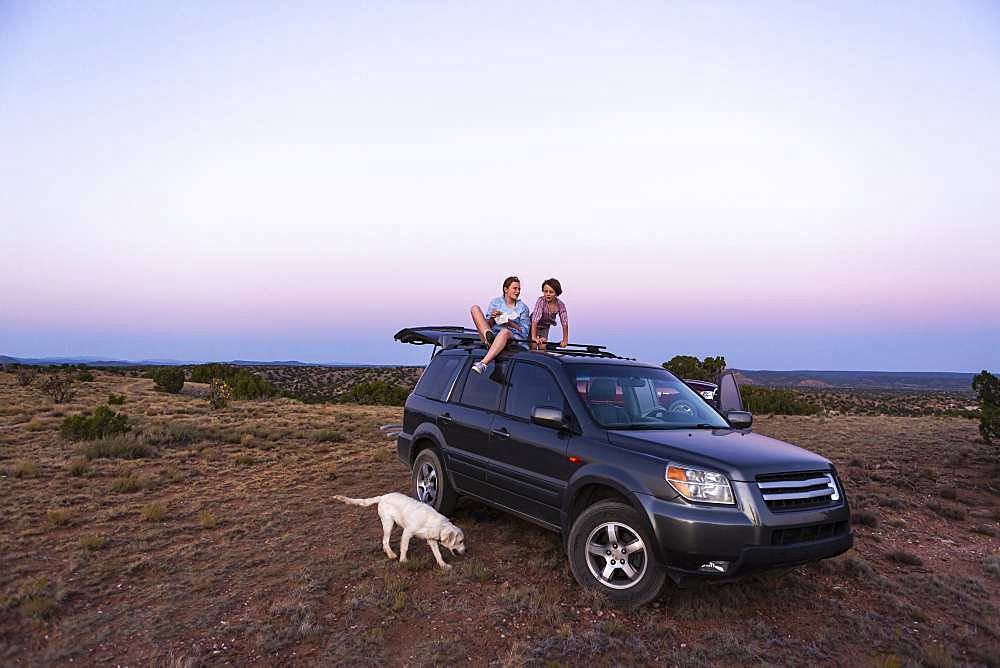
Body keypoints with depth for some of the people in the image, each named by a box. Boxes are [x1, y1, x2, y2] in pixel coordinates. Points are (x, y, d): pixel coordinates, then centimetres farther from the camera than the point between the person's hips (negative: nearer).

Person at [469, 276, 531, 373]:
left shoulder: (523, 307, 11)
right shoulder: (495, 302, 15)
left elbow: (525, 331, 5)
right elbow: (488, 324, 13)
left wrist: (509, 322, -9)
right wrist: (492, 318, -9)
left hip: (511, 337, -3)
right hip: (492, 334, 3)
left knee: (505, 331, -41)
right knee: (475, 308, -9)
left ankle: (483, 363, -54)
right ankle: (488, 335, -34)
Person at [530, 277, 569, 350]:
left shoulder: (560, 304, -22)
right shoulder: (541, 301, -32)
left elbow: (564, 323, -19)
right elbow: (535, 320, -40)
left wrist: (565, 340, -25)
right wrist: (534, 337, -48)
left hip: (546, 326, 3)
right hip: (534, 325, -3)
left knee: (542, 348, 4)